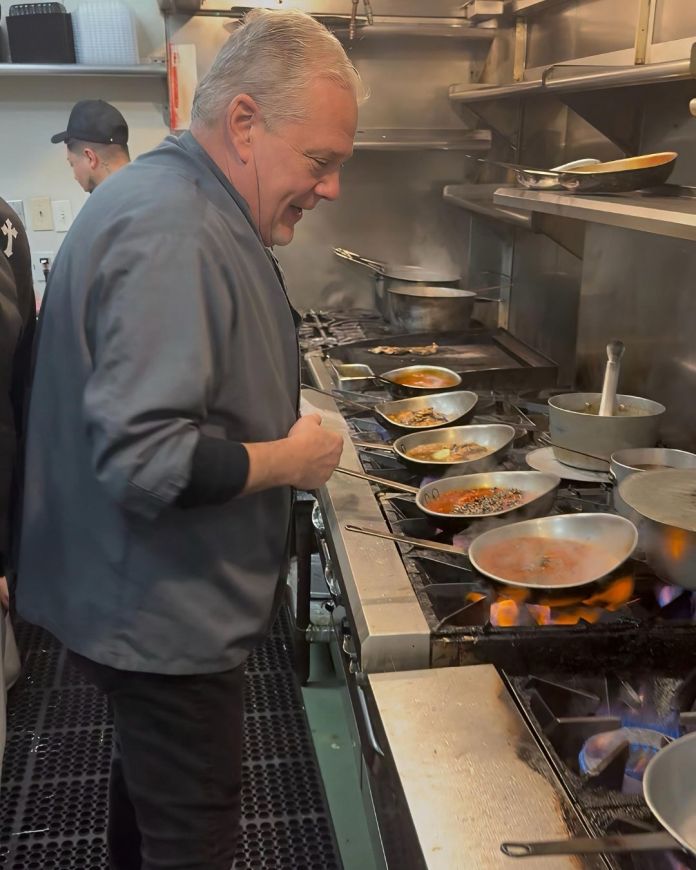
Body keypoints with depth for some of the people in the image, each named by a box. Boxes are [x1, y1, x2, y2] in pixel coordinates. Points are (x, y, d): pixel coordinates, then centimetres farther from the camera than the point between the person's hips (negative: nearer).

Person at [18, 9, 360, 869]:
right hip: (160, 618, -10)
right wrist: (291, 459, -18)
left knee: (151, 782, 28)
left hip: (149, 602, 10)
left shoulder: (183, 202, 8)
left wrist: (280, 434, 9)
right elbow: (144, 461, -33)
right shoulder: (170, 236, -27)